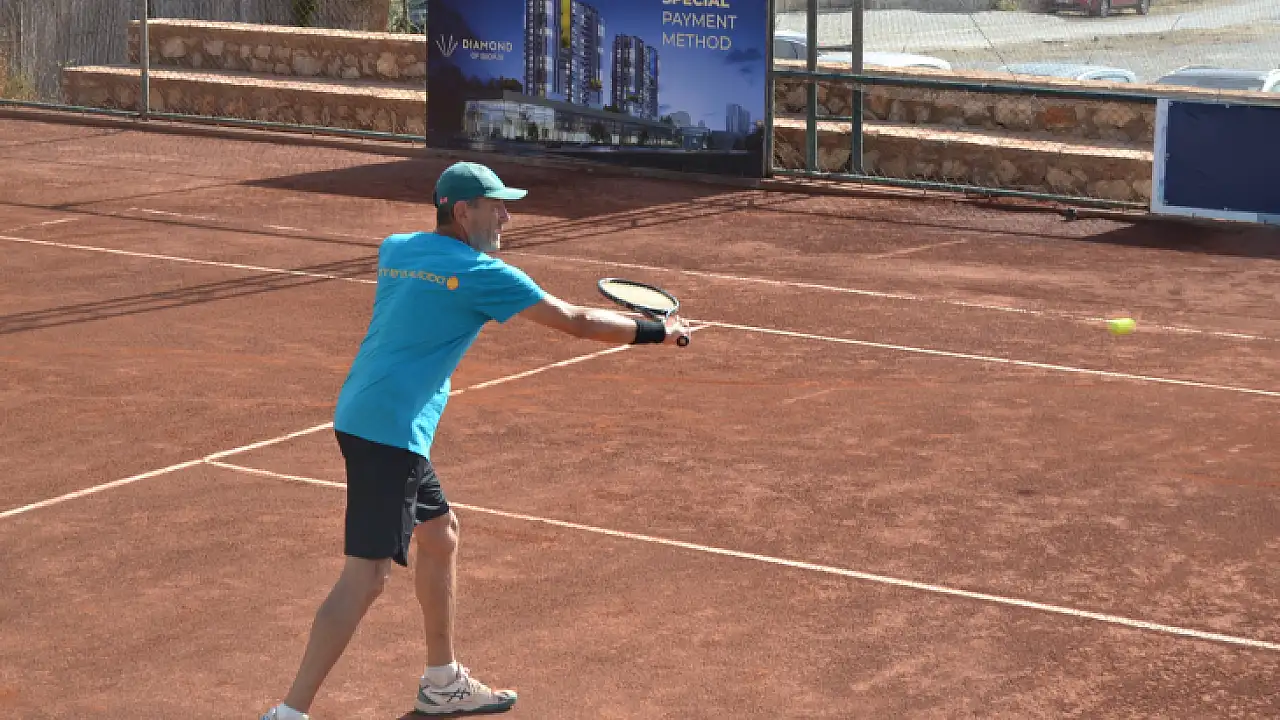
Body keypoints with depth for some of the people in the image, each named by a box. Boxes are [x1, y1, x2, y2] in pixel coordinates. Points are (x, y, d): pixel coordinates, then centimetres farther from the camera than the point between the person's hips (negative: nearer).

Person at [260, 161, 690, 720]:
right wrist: (657, 331, 4)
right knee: (367, 574, -10)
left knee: (438, 533, 22)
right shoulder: (478, 273, -11)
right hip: (389, 433, -10)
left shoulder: (395, 249, 10)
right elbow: (577, 322, -7)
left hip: (364, 417, 10)